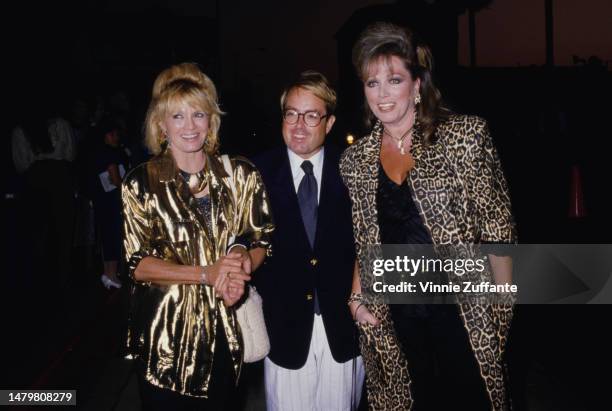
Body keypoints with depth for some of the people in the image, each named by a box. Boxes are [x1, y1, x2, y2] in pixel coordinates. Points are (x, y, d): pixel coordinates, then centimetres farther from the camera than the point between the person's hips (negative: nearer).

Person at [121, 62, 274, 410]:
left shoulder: (240, 174, -1)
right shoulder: (141, 183, -6)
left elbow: (262, 240, 5)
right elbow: (137, 262, -9)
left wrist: (243, 265, -17)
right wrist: (206, 274, -20)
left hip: (226, 328, 2)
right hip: (164, 333, -1)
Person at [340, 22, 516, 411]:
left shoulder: (465, 135, -7)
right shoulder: (354, 159, 4)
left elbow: (497, 229, -6)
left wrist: (504, 306, -6)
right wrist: (356, 298, 2)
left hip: (463, 312, -2)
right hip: (392, 321, 3)